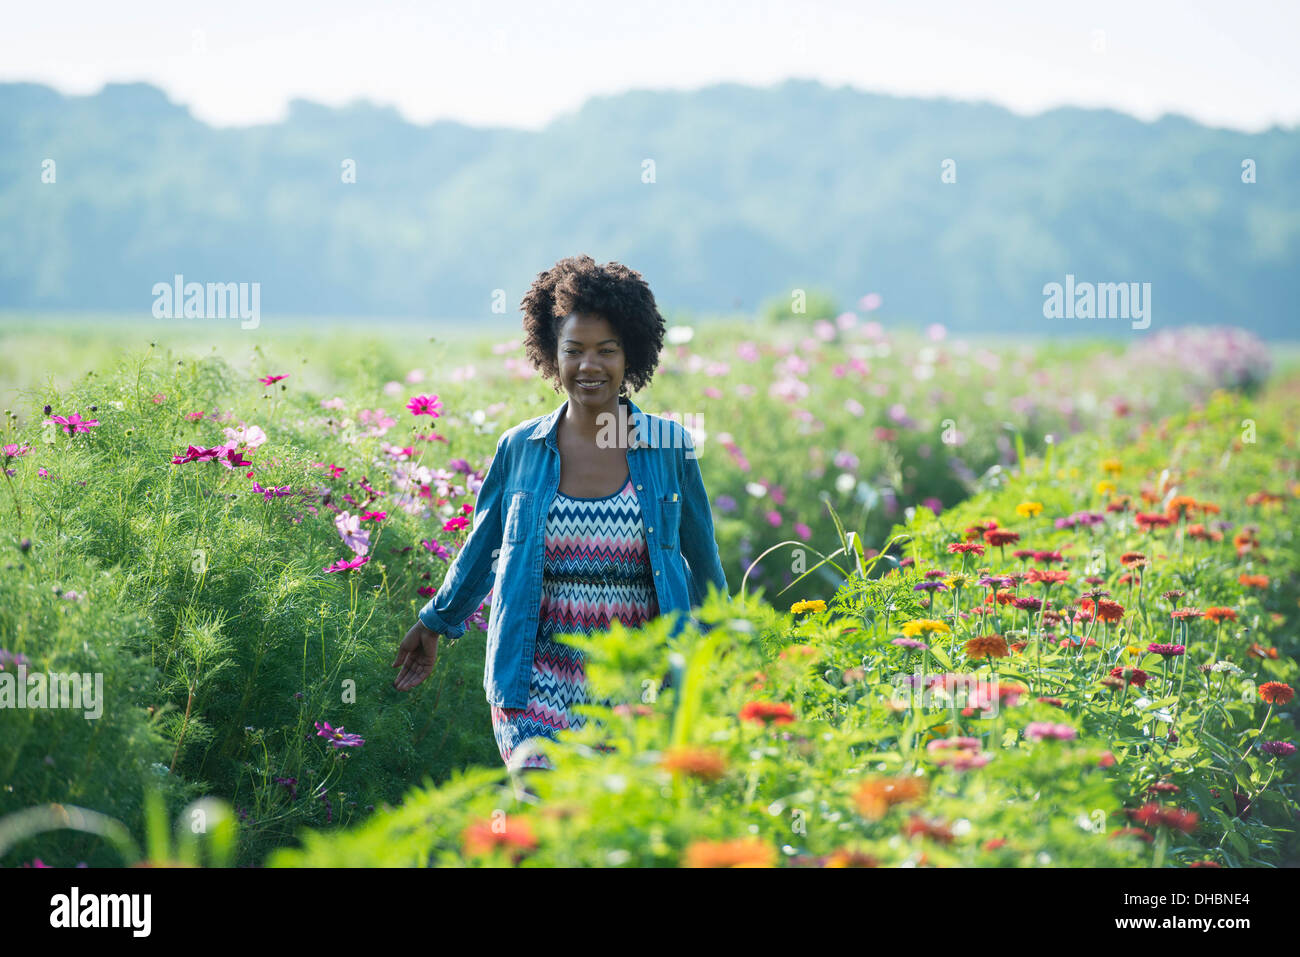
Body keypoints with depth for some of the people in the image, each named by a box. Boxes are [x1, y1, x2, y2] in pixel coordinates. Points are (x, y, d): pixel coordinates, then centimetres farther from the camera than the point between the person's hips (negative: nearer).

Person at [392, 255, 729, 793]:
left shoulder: (670, 448, 3)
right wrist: (435, 624, 27)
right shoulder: (520, 449, 4)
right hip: (537, 675, 0)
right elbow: (482, 547, 19)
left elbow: (702, 556, 14)